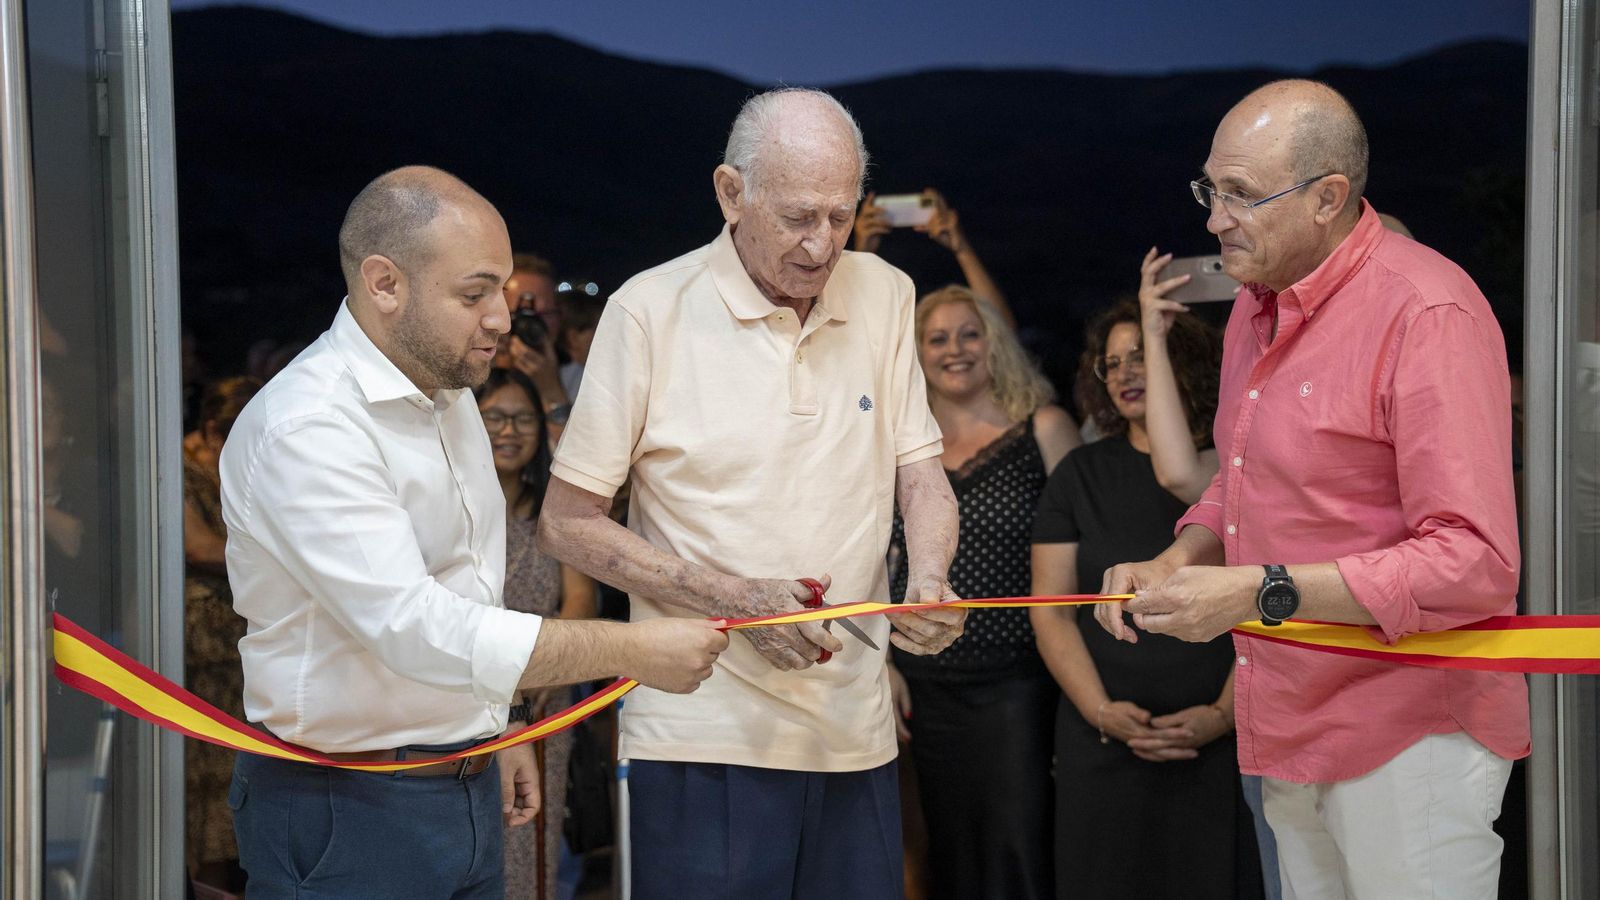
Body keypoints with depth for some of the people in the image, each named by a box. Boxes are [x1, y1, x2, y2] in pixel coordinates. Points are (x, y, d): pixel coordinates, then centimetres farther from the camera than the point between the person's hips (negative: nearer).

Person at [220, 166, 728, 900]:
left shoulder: (446, 392, 9)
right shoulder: (306, 429, -21)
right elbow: (413, 628, -28)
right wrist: (635, 652, -25)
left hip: (468, 792, 8)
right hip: (347, 811, -8)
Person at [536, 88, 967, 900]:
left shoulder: (883, 294, 6)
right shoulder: (651, 310, -7)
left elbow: (919, 471, 12)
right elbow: (567, 523, -5)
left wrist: (927, 582, -10)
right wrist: (738, 600, -14)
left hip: (856, 732, 4)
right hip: (704, 734, -4)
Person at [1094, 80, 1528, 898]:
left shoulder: (1427, 314, -18)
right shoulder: (1258, 302, 11)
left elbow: (1475, 563, -25)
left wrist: (1261, 592, -25)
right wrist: (1176, 565, 5)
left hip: (1408, 738, -8)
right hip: (1292, 734, 8)